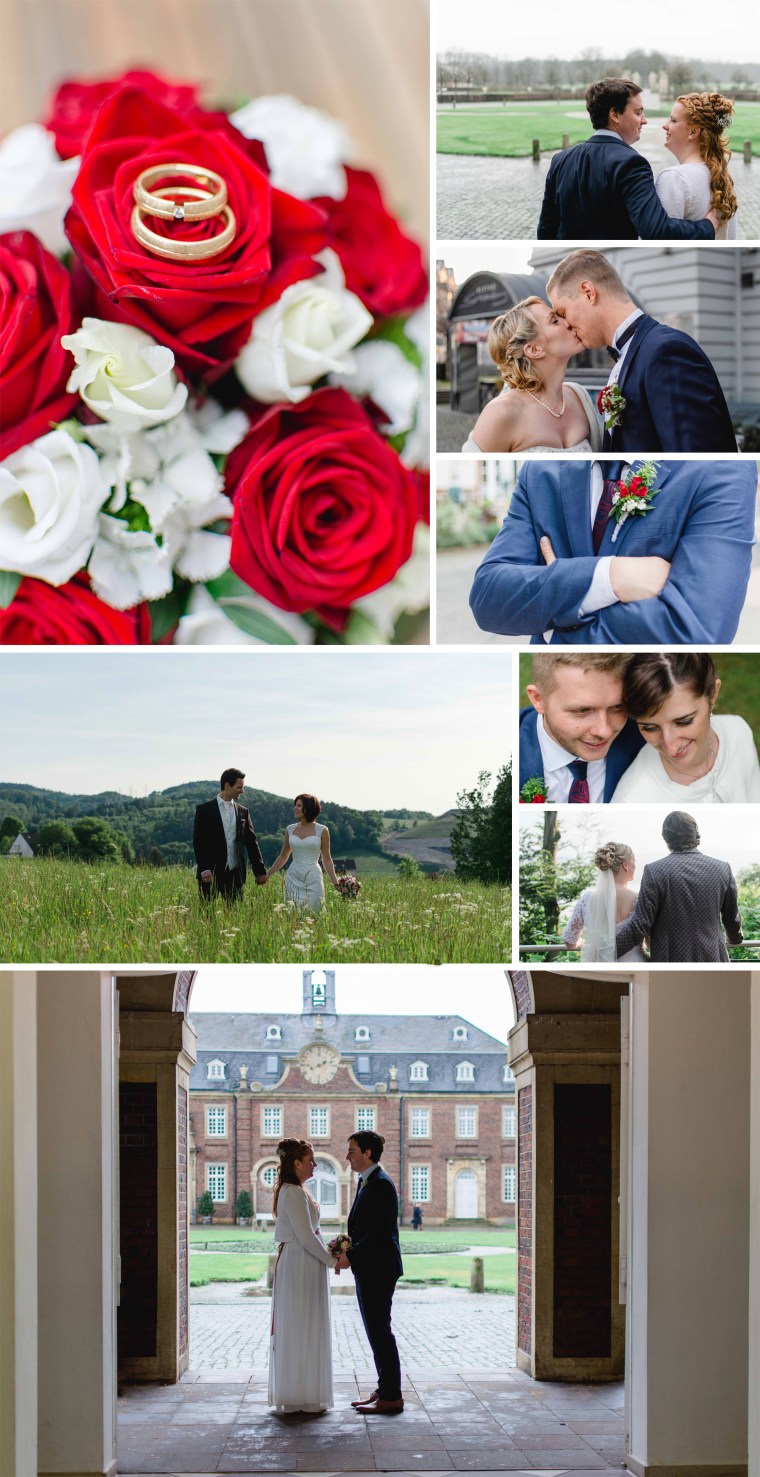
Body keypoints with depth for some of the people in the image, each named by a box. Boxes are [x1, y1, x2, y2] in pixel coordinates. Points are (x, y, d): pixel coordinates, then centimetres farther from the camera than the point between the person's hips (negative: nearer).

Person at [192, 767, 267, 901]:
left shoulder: (242, 812, 12)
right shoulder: (204, 810, 0)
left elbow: (251, 842, 14)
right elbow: (198, 843, -4)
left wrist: (260, 871, 11)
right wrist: (204, 869, -15)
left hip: (235, 875, 4)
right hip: (210, 875, -3)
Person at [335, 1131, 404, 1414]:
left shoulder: (381, 1184, -16)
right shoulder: (366, 1182, 16)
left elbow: (379, 1232, -22)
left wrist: (351, 1256, -17)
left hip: (378, 1269, -10)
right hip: (367, 1270, 10)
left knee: (379, 1331, -7)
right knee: (376, 1331, 13)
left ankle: (391, 1396, -3)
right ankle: (384, 1390, 20)